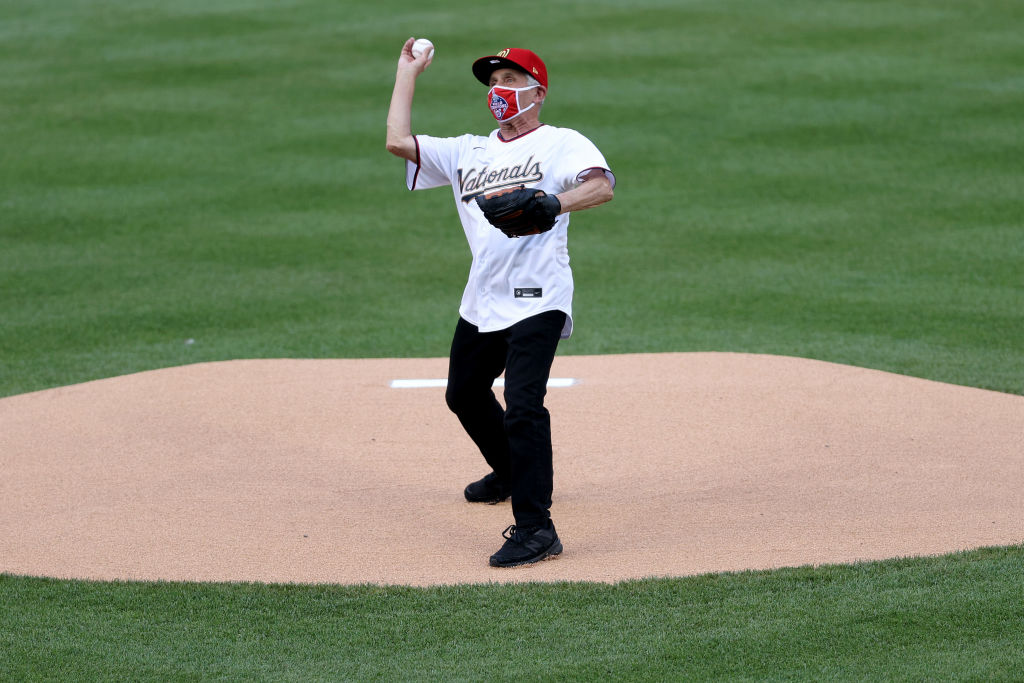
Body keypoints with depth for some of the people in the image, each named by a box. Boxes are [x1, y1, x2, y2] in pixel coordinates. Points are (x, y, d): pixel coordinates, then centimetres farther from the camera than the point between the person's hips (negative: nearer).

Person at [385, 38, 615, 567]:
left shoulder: (561, 143, 2)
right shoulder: (467, 153, 18)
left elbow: (602, 186, -16)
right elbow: (398, 141, 7)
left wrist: (552, 203, -32)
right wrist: (407, 74, 14)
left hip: (538, 299, -8)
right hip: (483, 301, 8)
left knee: (522, 405, -20)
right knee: (464, 394, 22)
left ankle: (535, 528, -22)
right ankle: (510, 473, 48)